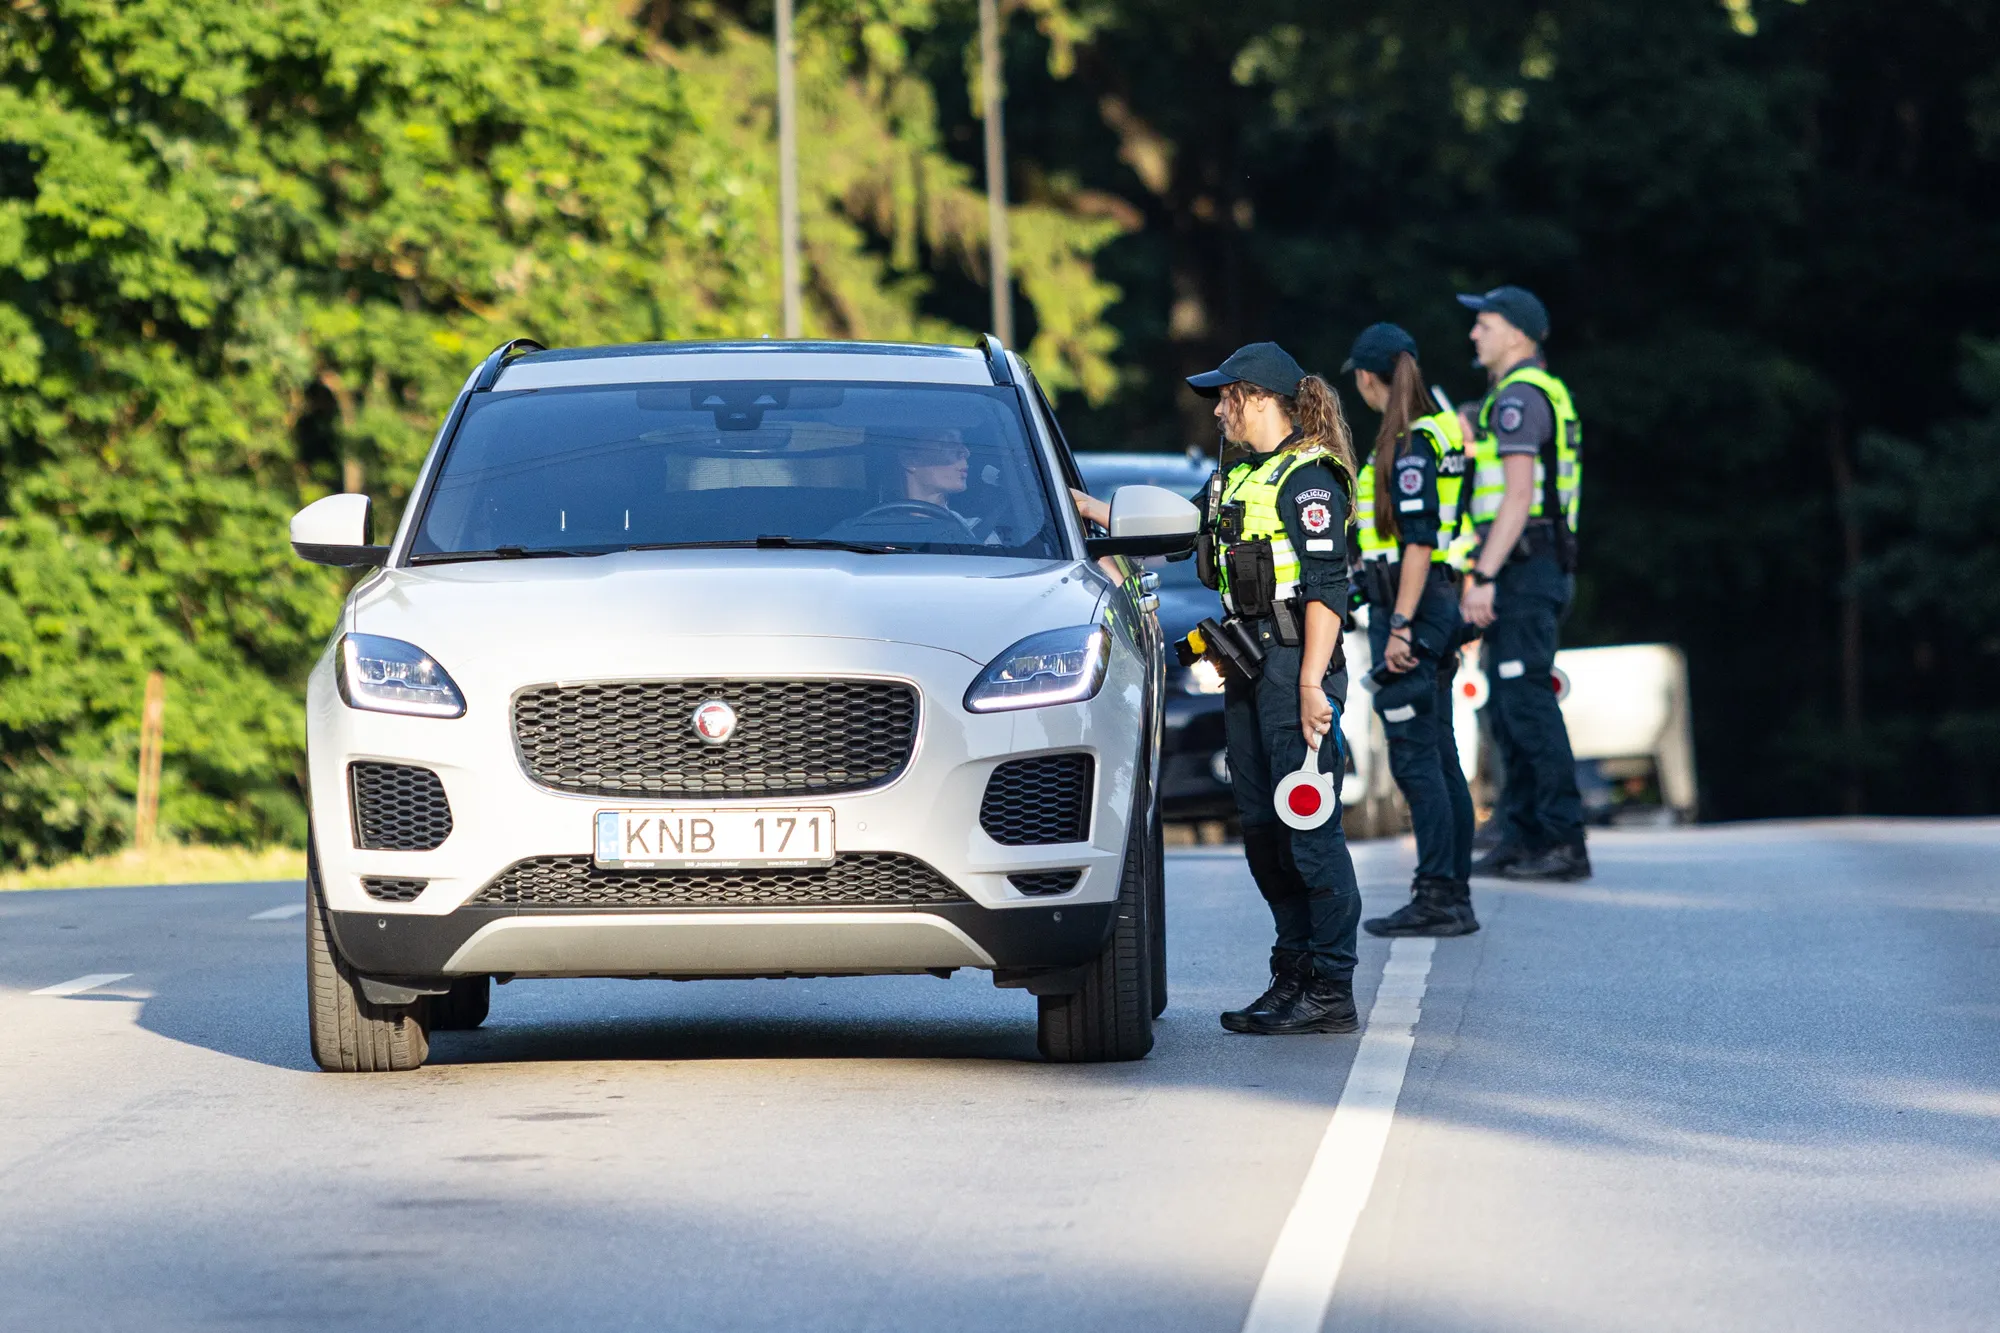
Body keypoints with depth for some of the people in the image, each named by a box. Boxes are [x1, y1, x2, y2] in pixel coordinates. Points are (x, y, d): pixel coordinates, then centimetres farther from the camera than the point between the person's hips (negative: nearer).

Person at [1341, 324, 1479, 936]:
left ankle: (1436, 899, -9)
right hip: (1436, 606, 10)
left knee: (1416, 759, -8)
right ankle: (1454, 898, 12)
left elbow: (1419, 541, -20)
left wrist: (1400, 626, -21)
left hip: (1409, 609, -10)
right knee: (1438, 758, 10)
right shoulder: (1427, 436, 14)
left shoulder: (1409, 445, -14)